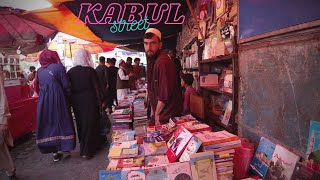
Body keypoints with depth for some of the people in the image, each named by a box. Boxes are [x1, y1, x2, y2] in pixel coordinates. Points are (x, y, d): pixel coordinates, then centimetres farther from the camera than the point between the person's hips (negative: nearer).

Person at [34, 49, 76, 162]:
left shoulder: (39, 70, 9)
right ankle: (63, 148, 12)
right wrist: (68, 98, 5)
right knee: (61, 123, 7)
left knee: (47, 125, 11)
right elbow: (66, 86, -8)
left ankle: (55, 152, 18)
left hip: (43, 102, 5)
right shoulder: (58, 67, -6)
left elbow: (37, 87, 12)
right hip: (58, 100, -5)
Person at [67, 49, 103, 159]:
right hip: (89, 99, -3)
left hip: (76, 101, 4)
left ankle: (83, 147, 33)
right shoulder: (90, 71, -8)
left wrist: (71, 102, 11)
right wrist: (99, 102, 0)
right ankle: (87, 151, 9)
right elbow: (96, 88, -7)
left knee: (81, 124, 17)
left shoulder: (70, 72, -1)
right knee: (90, 124, 6)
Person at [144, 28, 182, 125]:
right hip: (159, 111, 9)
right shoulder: (152, 59, 7)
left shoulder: (163, 62, -24)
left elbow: (165, 95, -26)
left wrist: (157, 114, -13)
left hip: (168, 115, -8)